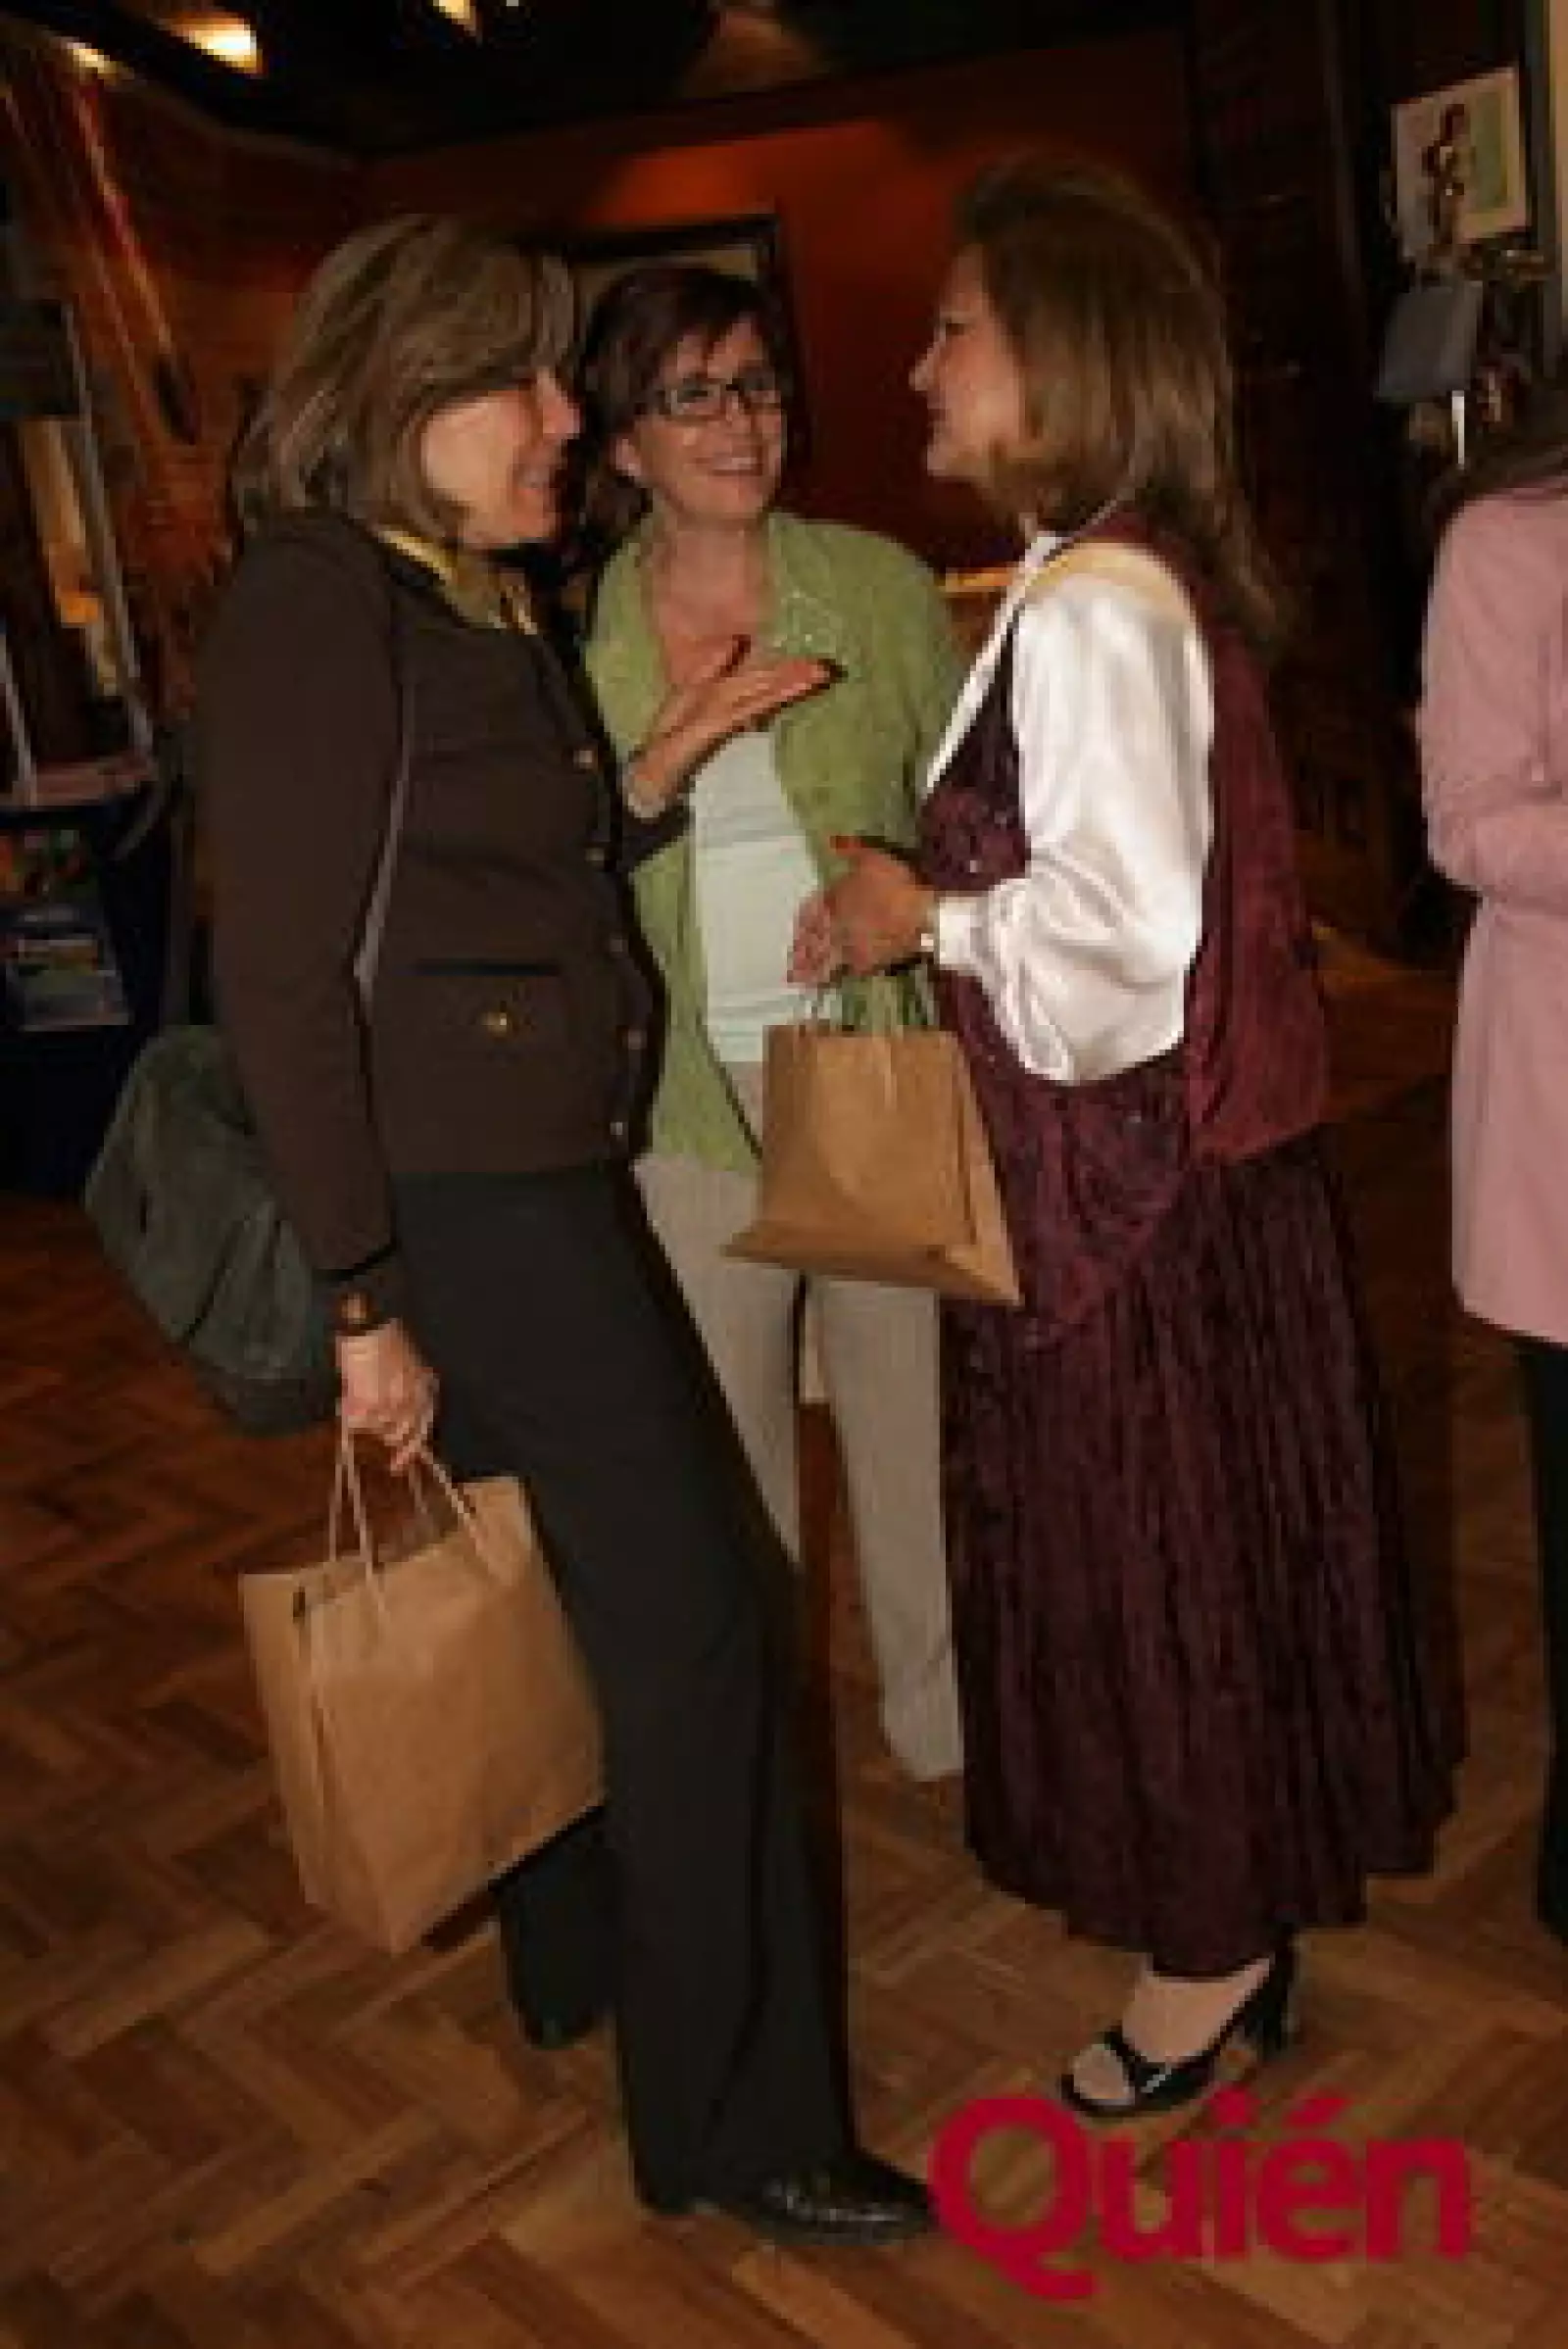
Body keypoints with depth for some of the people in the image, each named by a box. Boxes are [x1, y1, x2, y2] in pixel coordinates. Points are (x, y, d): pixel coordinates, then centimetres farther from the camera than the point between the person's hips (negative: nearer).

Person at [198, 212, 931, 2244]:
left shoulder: (481, 613, 13)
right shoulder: (315, 599, -14)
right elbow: (283, 981, -18)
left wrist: (662, 759, 9)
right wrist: (366, 1306, -17)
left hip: (547, 1186, 9)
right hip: (459, 1211, -9)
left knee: (574, 1605, 19)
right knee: (692, 1629, -2)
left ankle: (587, 1960, 42)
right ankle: (736, 2124, 15)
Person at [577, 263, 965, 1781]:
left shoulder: (877, 585, 0)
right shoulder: (577, 631, 0)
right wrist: (665, 760, -16)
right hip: (688, 1094, 0)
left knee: (916, 1399, 10)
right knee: (721, 1440, 10)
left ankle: (951, 1715, 30)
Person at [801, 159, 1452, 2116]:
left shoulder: (1093, 608, -20)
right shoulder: (1136, 579, 10)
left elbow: (1121, 932, -25)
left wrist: (925, 918, -11)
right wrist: (929, 912, 7)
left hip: (1136, 1175, -10)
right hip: (1141, 1152, 10)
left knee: (1159, 1553, 6)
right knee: (1169, 1547, 20)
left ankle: (1209, 1952, 26)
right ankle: (1226, 1914, 39)